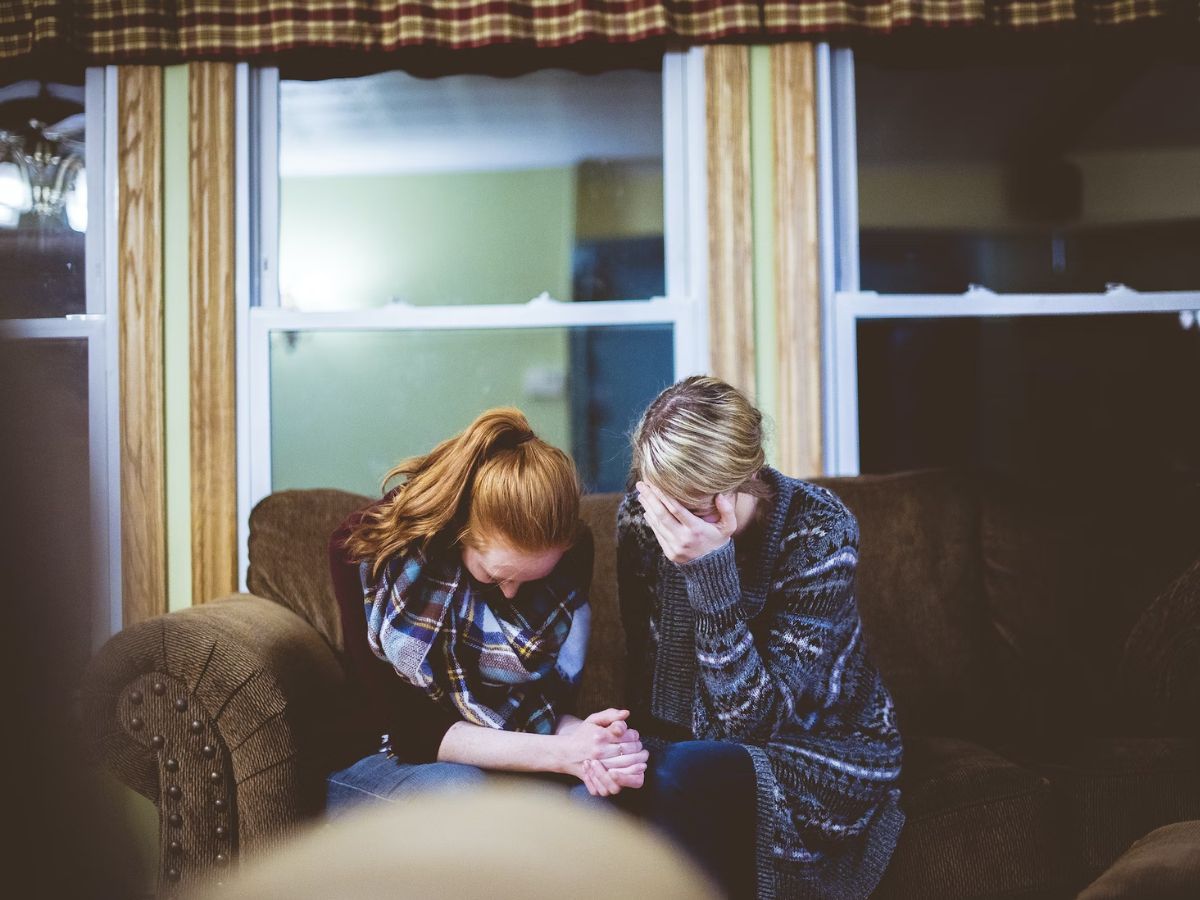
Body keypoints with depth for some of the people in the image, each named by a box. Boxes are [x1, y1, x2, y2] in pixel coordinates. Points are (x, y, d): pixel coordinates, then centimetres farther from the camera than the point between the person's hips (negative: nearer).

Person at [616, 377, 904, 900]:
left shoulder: (820, 532, -22)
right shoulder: (639, 517, -9)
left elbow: (751, 719, -25)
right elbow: (645, 677, 2)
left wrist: (711, 572, -34)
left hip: (823, 754, -4)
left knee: (678, 774, -33)